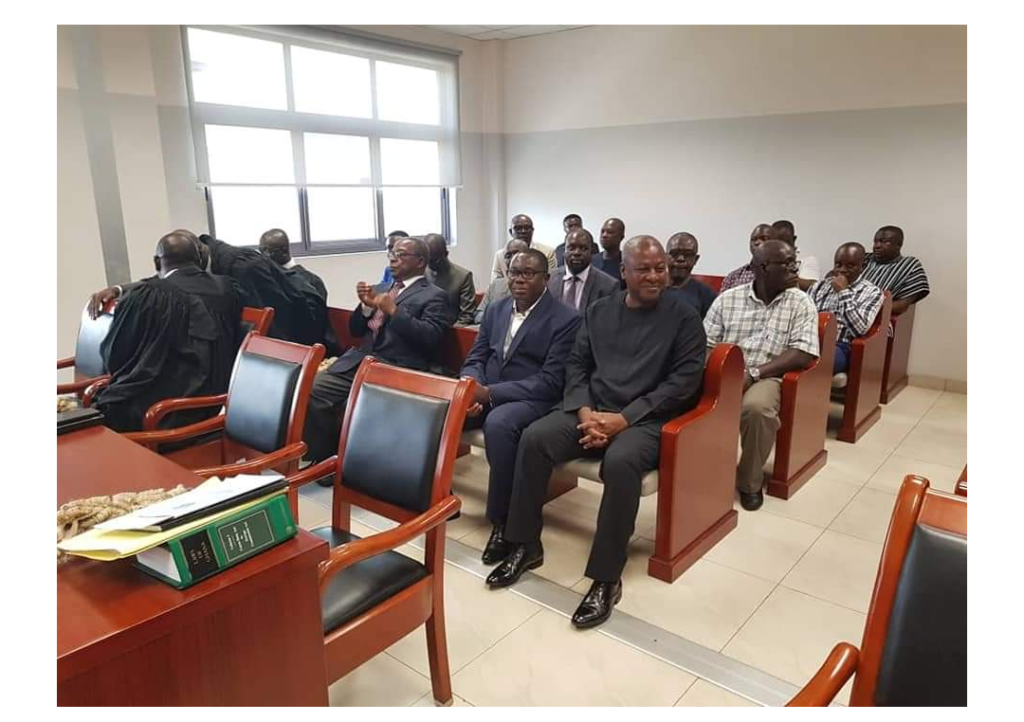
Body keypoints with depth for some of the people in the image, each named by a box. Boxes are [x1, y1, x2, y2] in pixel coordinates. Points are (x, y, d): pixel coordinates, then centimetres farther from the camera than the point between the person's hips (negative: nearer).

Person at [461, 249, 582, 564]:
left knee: (498, 423, -37)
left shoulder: (565, 319, -8)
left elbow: (551, 381, -15)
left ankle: (503, 521, -21)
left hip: (532, 400, -6)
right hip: (485, 393, 6)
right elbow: (475, 358, 12)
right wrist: (473, 390, -12)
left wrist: (491, 393, -21)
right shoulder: (495, 310, 12)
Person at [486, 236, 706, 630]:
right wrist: (584, 411, -11)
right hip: (592, 409, 4)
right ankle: (525, 545, -5)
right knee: (533, 438, -21)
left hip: (647, 419, -4)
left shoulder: (684, 316, -1)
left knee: (620, 462, -36)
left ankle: (606, 577, -21)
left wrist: (625, 418, -17)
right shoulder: (599, 310, 12)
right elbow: (576, 364, 10)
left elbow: (684, 381, -8)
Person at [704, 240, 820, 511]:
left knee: (756, 407, -35)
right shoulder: (727, 299, 5)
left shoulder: (801, 303, 3)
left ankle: (750, 482, -9)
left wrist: (753, 373, -18)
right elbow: (705, 345, 2)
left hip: (766, 377, -1)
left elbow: (803, 354, -7)